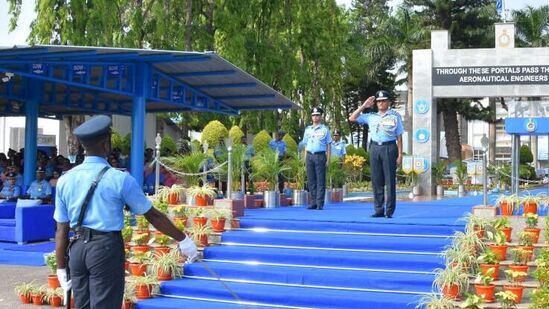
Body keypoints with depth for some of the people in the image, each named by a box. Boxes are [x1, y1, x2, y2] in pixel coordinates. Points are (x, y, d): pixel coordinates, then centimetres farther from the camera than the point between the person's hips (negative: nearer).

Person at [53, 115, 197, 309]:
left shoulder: (65, 180, 3)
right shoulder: (119, 179, -9)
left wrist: (61, 268, 12)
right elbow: (153, 215, -4)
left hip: (78, 248, 5)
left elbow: (62, 229, 5)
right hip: (107, 249, -5)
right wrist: (183, 239, 6)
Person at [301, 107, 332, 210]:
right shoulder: (308, 130, 15)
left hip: (320, 156, -4)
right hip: (309, 156, 4)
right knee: (311, 180, 3)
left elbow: (328, 145, 4)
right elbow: (306, 145, 16)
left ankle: (320, 203, -5)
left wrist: (328, 159, -4)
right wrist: (305, 158, 7)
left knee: (320, 180, -4)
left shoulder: (325, 129, 5)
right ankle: (313, 202, 7)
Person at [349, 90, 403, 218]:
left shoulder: (395, 116, 4)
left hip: (389, 148, -3)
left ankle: (389, 210, 1)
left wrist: (400, 155, -5)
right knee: (376, 181, 4)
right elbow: (352, 118, 10)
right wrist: (363, 106, 4)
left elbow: (399, 137, 2)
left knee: (390, 180, -3)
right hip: (375, 148, 3)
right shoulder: (371, 116, 12)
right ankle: (379, 210, 9)